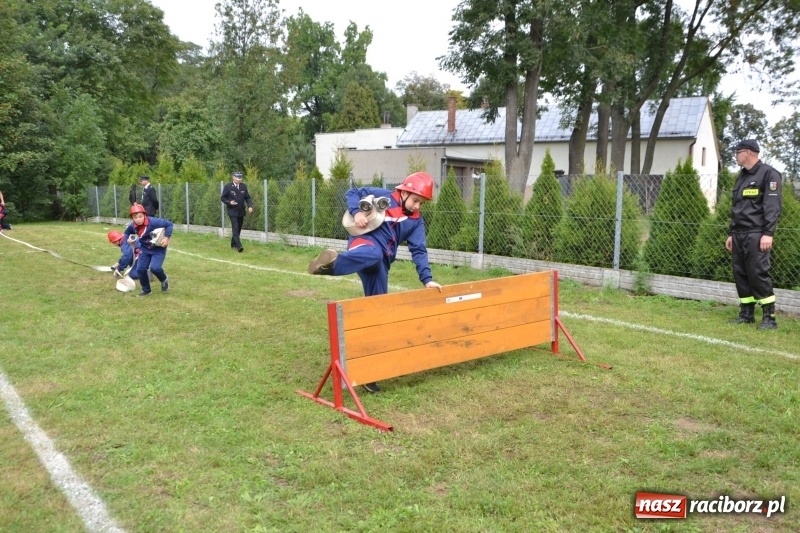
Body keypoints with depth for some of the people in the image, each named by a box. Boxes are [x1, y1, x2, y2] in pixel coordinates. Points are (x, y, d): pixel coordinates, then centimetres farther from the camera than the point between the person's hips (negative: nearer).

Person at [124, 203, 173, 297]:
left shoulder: (153, 222, -30)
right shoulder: (132, 226, -13)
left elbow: (169, 224, -23)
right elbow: (127, 232, 11)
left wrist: (167, 237, -28)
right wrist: (127, 239, -10)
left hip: (158, 248, -5)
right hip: (145, 249, 5)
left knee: (154, 268, -23)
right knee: (140, 269, 1)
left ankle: (164, 280, 12)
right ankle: (146, 290, 23)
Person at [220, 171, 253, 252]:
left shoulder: (243, 186, 6)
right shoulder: (227, 186, -6)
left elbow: (247, 197, 8)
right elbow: (222, 198, -1)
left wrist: (250, 206, -9)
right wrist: (229, 202, -19)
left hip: (241, 212, 5)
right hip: (232, 212, -5)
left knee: (238, 229, 12)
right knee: (235, 229, -15)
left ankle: (233, 244, 27)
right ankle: (239, 246, -22)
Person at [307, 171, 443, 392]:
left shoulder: (416, 221, 14)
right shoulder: (382, 196, 4)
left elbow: (419, 251, 8)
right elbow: (352, 193, 5)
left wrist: (427, 279, -4)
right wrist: (357, 212, -15)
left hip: (381, 264, 5)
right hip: (364, 242, -4)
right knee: (374, 254, -42)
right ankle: (332, 264, -60)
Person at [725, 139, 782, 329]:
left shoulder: (768, 174, -5)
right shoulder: (741, 177, 20)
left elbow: (772, 206, -13)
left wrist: (768, 233, -21)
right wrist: (731, 234, 20)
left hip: (755, 235, -8)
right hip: (739, 235, 8)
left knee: (758, 274, -10)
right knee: (740, 274, 7)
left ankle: (769, 317, -4)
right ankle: (746, 313, 14)